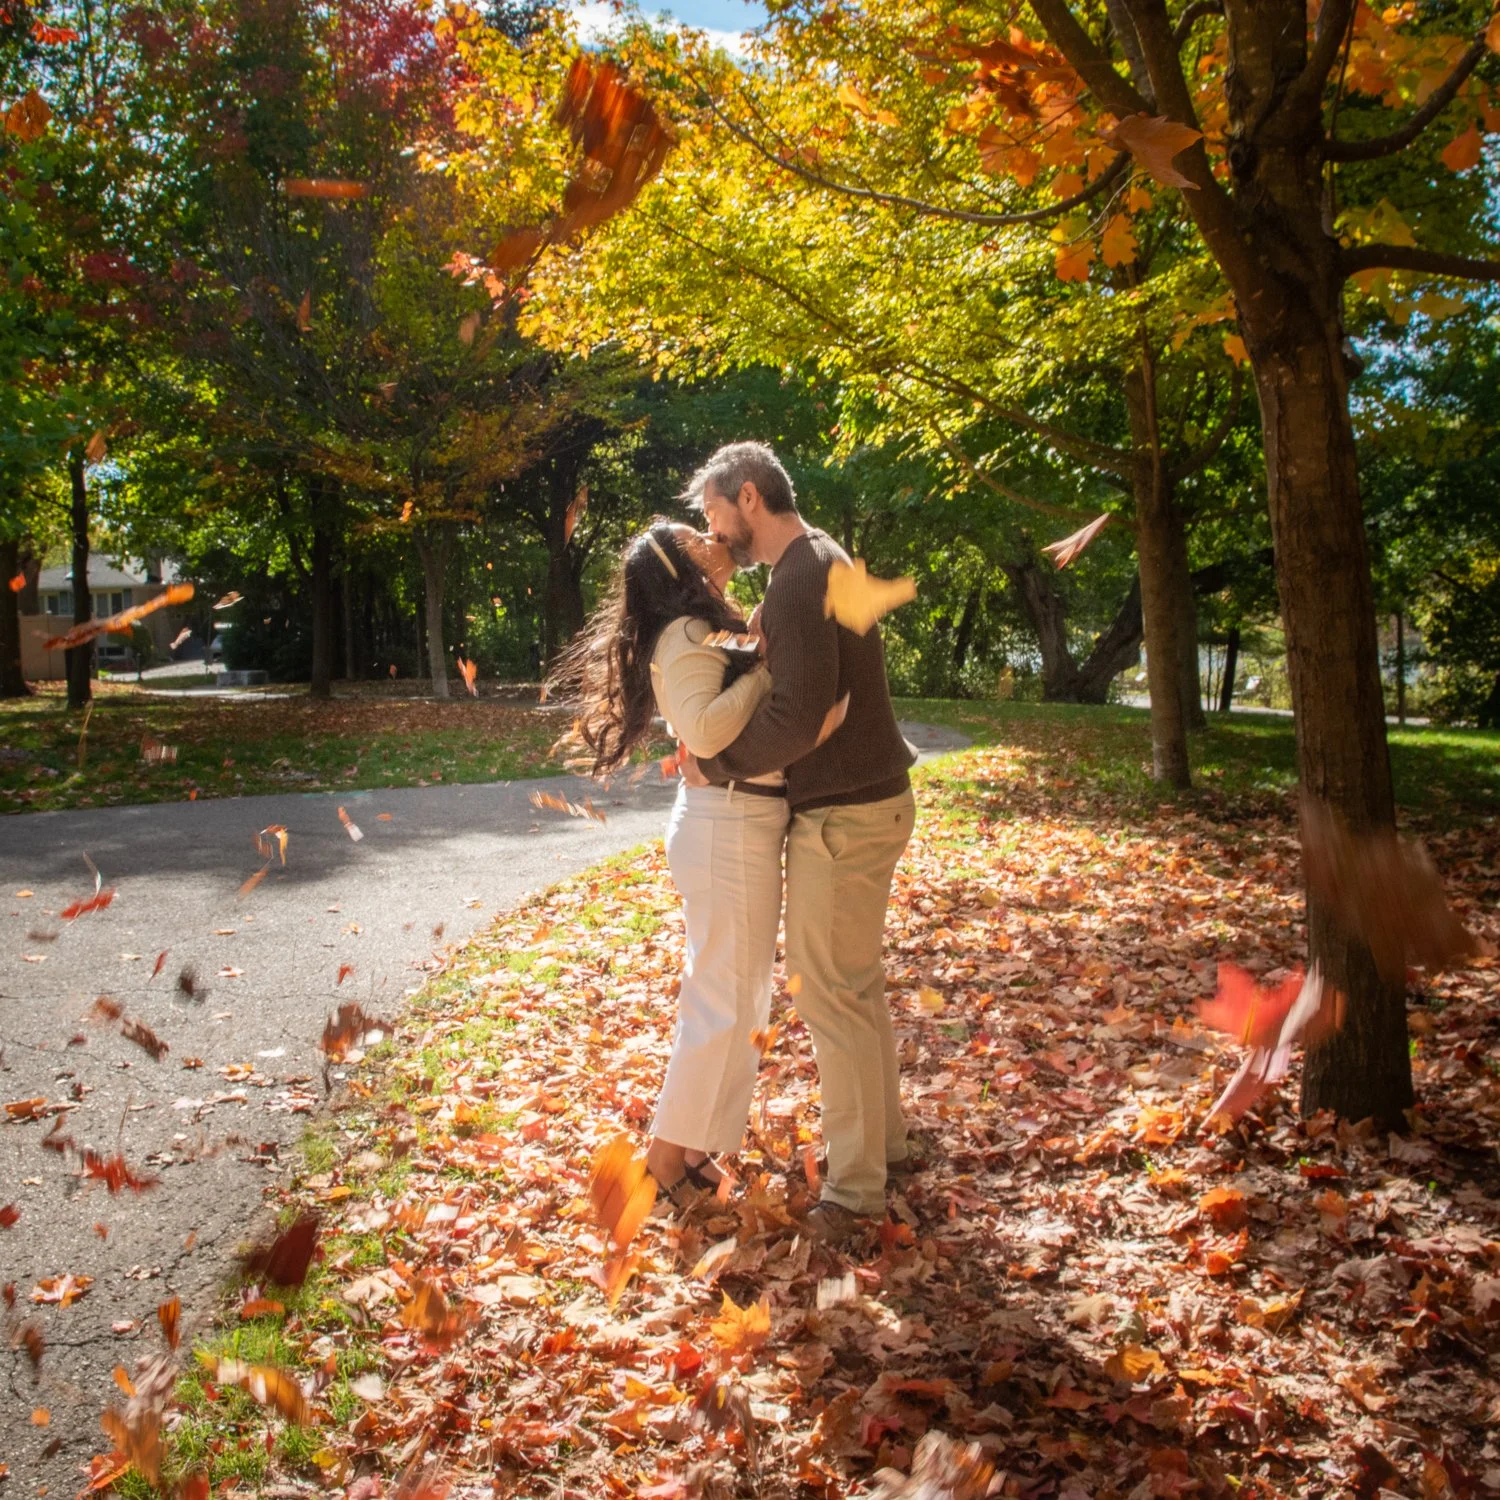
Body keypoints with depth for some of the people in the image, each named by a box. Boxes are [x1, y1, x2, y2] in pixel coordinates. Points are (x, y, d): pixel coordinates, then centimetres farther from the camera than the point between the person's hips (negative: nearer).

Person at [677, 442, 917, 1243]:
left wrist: (716, 765, -13)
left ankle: (855, 1188, 8)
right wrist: (721, 746, 7)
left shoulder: (799, 580, -19)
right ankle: (884, 1133, 35)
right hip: (869, 796, 11)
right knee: (855, 980, 21)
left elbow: (797, 718, -27)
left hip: (844, 814, -11)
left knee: (831, 992, -2)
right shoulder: (821, 562, 14)